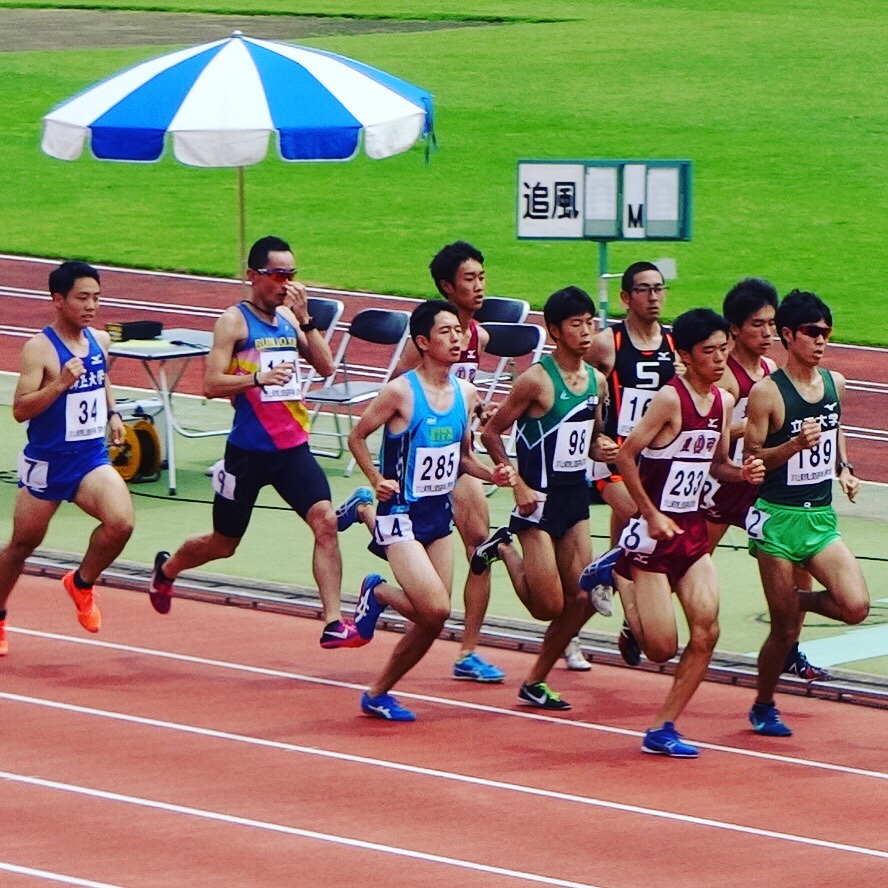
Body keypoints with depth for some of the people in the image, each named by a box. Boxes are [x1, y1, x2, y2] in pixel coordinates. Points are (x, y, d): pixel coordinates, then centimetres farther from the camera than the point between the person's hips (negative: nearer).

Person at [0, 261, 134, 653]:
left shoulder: (100, 341, 4)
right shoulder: (39, 348, -16)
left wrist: (112, 413, 11)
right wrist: (60, 384, -32)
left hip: (92, 459, 4)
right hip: (46, 462, -4)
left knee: (121, 521, -21)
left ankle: (82, 583, 6)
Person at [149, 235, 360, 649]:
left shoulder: (289, 318, 10)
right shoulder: (234, 321, -8)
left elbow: (325, 367, 3)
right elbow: (211, 384, -15)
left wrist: (304, 320, -7)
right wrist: (259, 377, -29)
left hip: (293, 446, 4)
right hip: (248, 450, -4)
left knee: (326, 521, -17)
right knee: (223, 543, 11)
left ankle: (333, 623, -19)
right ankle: (167, 569, 43)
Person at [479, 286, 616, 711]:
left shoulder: (596, 381, 6)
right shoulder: (536, 380, -14)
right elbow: (491, 432, -10)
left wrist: (600, 450, -3)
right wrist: (518, 485, -15)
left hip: (576, 494, 7)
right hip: (540, 499, -7)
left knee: (582, 599, 3)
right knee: (549, 606, -7)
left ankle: (535, 682, 17)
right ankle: (505, 552, 20)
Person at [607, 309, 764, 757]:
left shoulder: (723, 402, 7)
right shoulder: (670, 399, -16)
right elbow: (625, 456, -16)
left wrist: (743, 473, -2)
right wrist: (652, 515, -17)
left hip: (692, 529, 7)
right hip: (655, 531, -7)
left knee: (706, 632, -5)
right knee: (661, 649, -4)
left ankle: (662, 729, 5)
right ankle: (616, 578, 23)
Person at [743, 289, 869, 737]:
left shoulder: (834, 383, 7)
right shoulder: (767, 392, -11)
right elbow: (750, 458, -10)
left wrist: (843, 468, 11)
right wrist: (795, 444, -25)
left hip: (821, 519, 5)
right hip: (778, 519, -5)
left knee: (855, 607, -14)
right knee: (784, 629, 0)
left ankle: (799, 601, 18)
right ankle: (763, 707, 24)